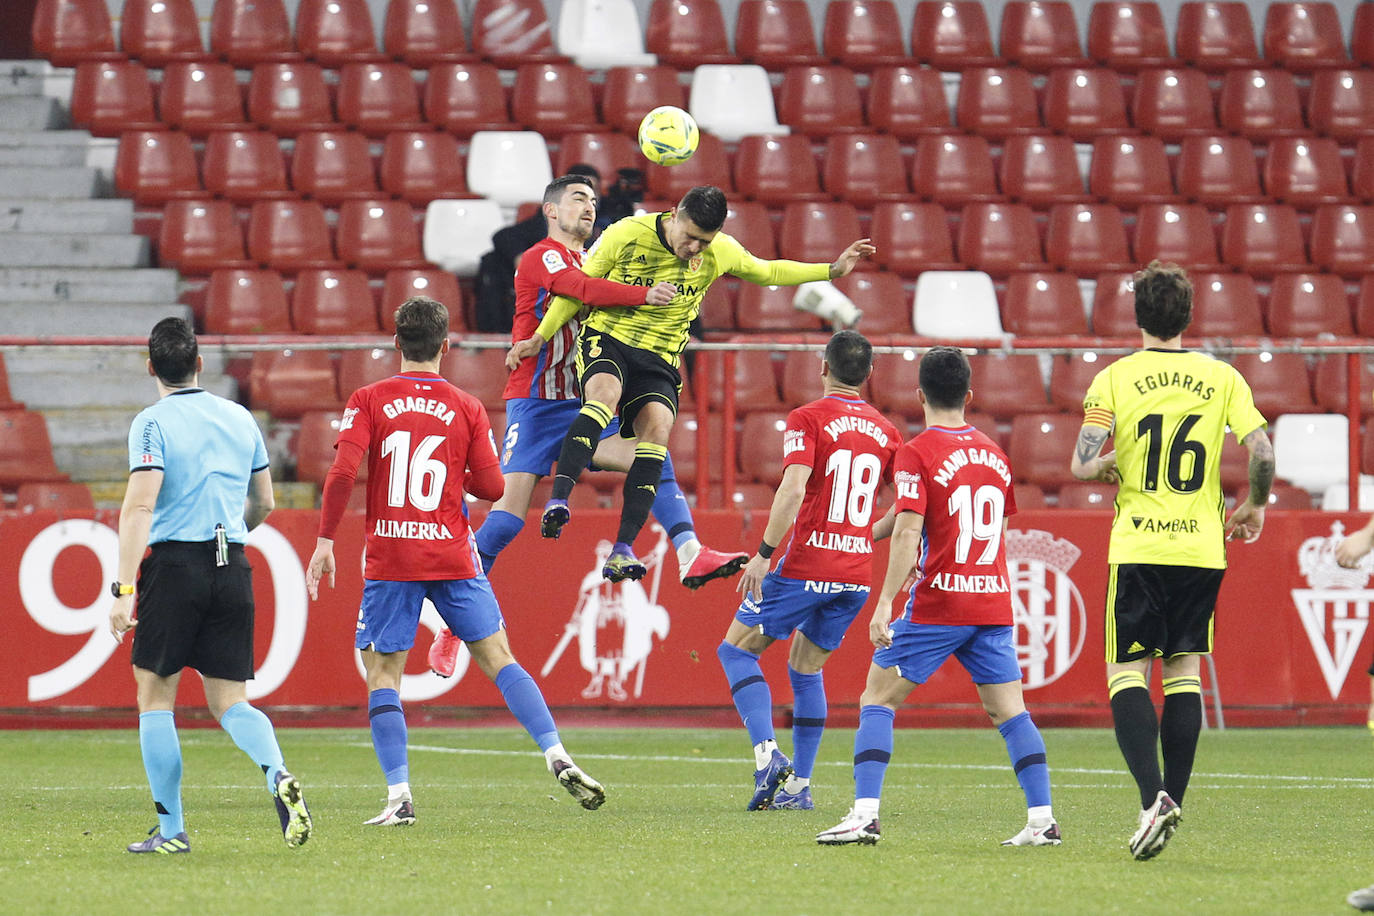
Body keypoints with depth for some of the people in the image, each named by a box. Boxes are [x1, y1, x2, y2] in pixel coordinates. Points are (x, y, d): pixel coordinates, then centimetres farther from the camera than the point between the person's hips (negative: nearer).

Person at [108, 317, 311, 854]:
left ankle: (171, 830, 6)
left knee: (155, 696, 8)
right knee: (228, 702, 8)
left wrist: (124, 588, -18)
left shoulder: (152, 423, -6)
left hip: (175, 565, -5)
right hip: (233, 568, 5)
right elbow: (262, 503, 21)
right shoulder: (240, 419, 11)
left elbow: (139, 507, -16)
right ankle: (278, 776, -22)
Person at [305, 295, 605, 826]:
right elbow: (491, 487, 3)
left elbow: (342, 473, -11)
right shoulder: (466, 408, 3)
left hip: (389, 560, -1)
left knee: (382, 676, 5)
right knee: (498, 659, 7)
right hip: (452, 557, 1)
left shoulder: (369, 402, -1)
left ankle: (399, 796, -5)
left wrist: (325, 539, -5)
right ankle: (557, 757, -5)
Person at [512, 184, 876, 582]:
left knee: (657, 429, -24)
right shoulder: (626, 236, -9)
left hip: (659, 359, 3)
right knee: (606, 394, -37)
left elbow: (766, 272, 20)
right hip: (606, 339, -3)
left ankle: (622, 551, -28)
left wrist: (832, 270, 16)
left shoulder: (722, 252, 0)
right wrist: (539, 338, 3)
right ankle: (558, 501, -45)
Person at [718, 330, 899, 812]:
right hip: (858, 571, 6)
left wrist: (763, 553, -16)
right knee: (807, 669, 19)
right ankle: (799, 785, 15)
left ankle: (768, 754, -13)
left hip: (806, 567, -6)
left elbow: (793, 489, -19)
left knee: (737, 649, 7)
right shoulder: (885, 430, 10)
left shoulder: (807, 419, -7)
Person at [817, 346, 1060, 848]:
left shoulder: (917, 454, -7)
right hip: (994, 601, 5)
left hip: (938, 604, -5)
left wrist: (884, 603, -18)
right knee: (1011, 712, 7)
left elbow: (908, 533, -17)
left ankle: (864, 815, -7)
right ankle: (1042, 819, -1)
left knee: (876, 701, 3)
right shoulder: (994, 454, 12)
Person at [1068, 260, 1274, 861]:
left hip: (1139, 548, -2)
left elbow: (1082, 465, -9)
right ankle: (1172, 801, 8)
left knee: (1127, 673, 1)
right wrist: (1254, 506, 13)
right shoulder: (1221, 377, 3)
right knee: (1185, 672, 12)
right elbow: (1262, 452, -4)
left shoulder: (1115, 379, -3)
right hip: (1202, 546, 2)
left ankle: (1153, 795, -19)